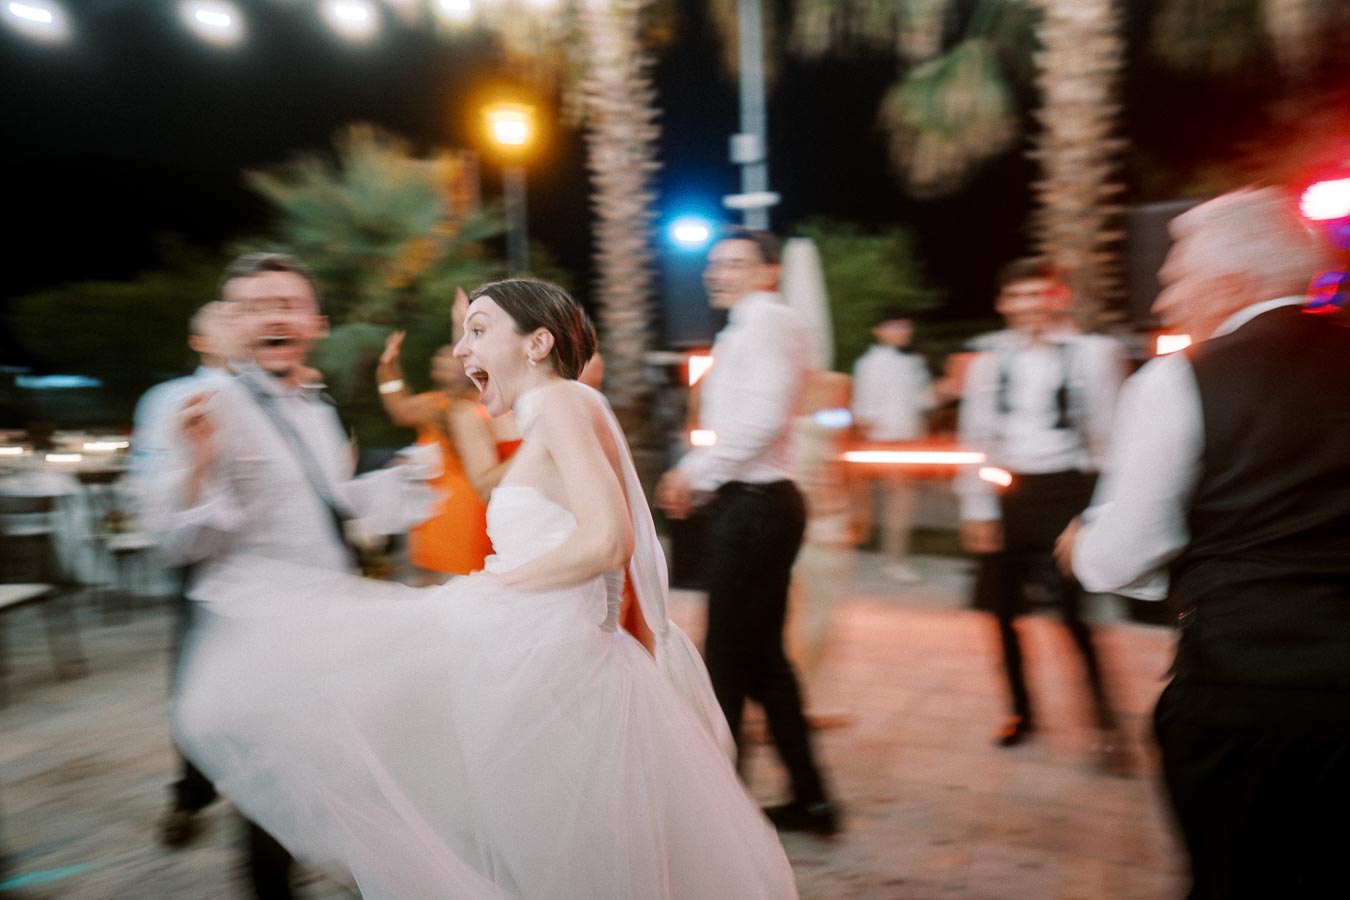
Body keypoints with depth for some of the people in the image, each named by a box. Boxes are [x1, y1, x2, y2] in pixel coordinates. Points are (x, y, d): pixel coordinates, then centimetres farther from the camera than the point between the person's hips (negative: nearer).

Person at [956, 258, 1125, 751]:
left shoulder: (1091, 353, -2)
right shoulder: (988, 362, 5)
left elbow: (1108, 433, -1)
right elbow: (976, 440, 5)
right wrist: (977, 509, 1)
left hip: (1066, 490, -3)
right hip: (1008, 492, 4)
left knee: (1075, 611, -8)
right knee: (1003, 608, 10)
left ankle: (1106, 720, 12)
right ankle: (1020, 709, 29)